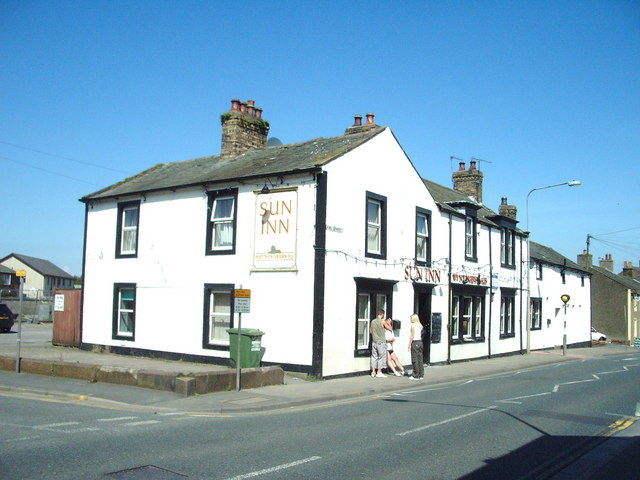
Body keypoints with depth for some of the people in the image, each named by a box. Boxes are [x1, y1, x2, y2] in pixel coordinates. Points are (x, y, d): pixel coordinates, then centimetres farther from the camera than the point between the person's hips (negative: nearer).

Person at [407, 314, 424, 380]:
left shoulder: (413, 325, -9)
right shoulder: (420, 325, 13)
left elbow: (412, 336, -12)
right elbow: (420, 335, 10)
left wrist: (409, 345, -9)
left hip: (415, 342, -7)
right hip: (420, 341, 7)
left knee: (415, 359, -2)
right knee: (420, 358, 10)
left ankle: (416, 376, 0)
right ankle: (421, 375, 14)